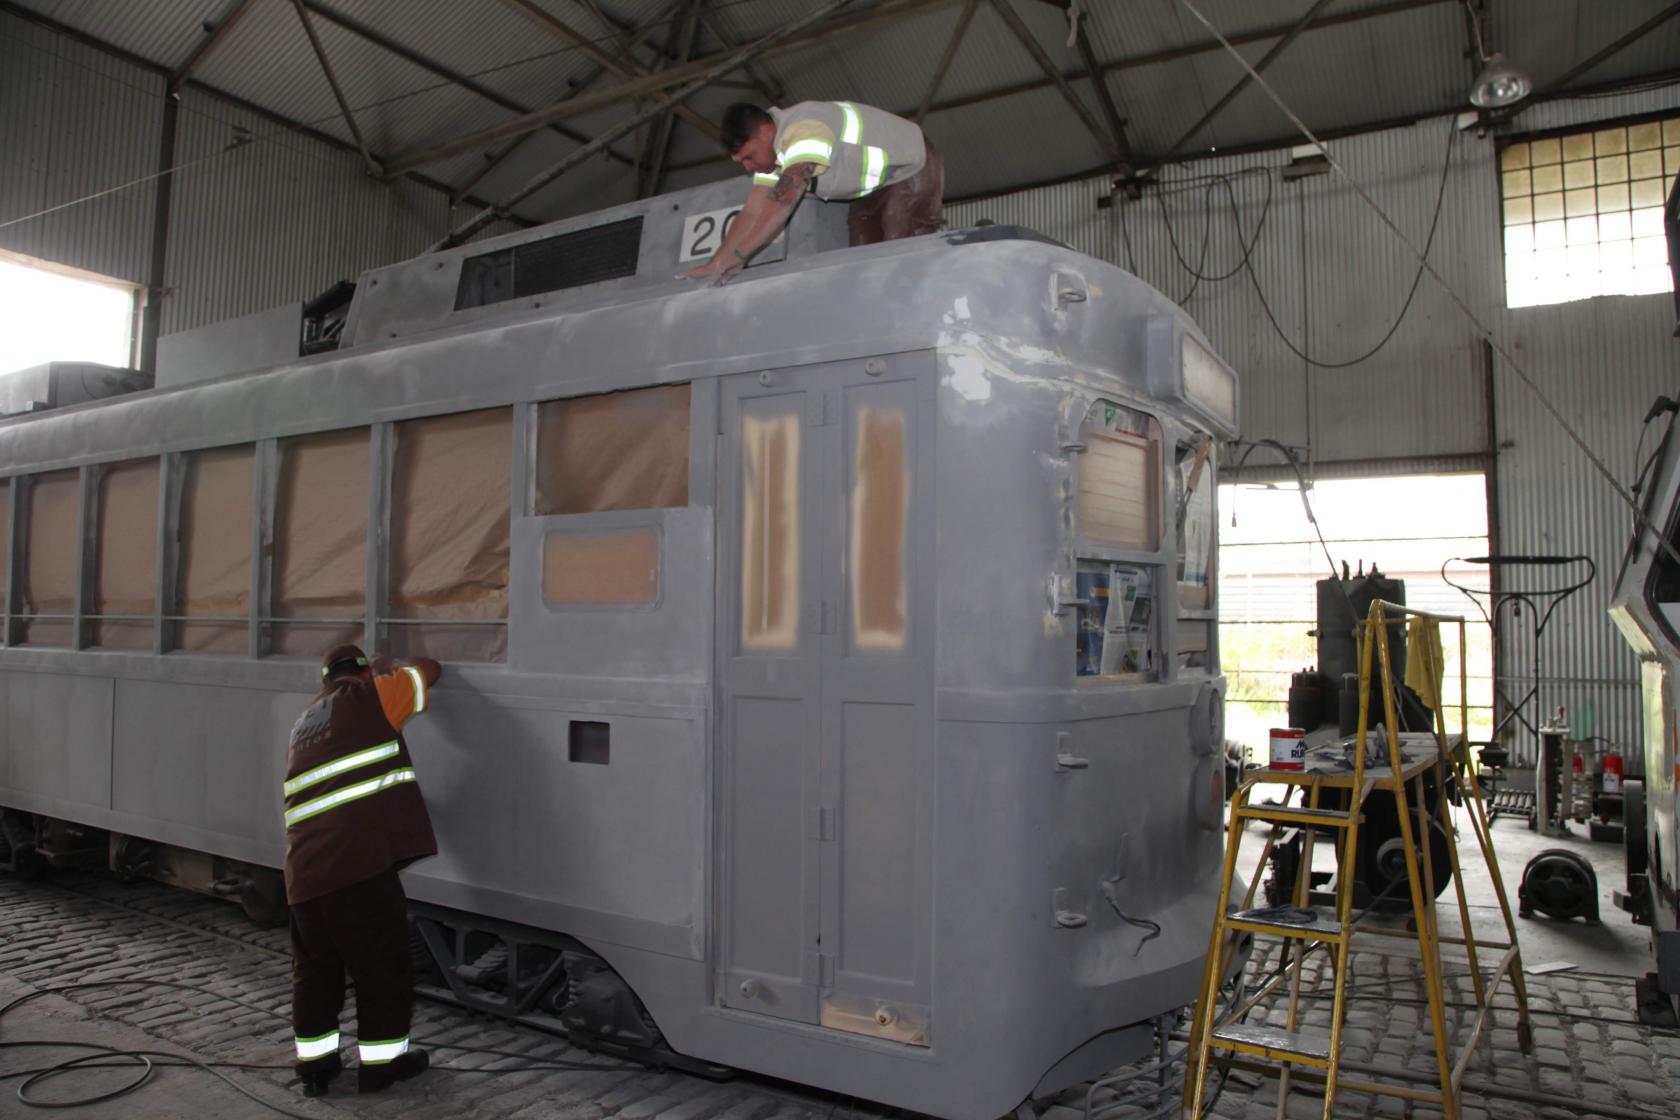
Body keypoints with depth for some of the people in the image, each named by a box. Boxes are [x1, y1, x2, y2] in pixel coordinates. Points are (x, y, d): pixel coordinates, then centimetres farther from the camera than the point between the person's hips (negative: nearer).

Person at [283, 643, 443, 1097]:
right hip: (359, 861, -7)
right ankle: (382, 1062, 20)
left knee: (314, 969, 21)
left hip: (304, 871, 7)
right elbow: (429, 669, 13)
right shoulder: (369, 696, 3)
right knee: (381, 966, 9)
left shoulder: (304, 724, 25)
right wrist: (390, 668, 33)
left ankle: (314, 1063, 31)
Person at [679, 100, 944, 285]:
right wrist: (716, 265, -21)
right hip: (871, 192, 9)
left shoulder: (805, 130, -33)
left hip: (911, 168, -9)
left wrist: (724, 262, -42)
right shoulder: (769, 150, -3)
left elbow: (782, 204, -41)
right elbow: (752, 214, -8)